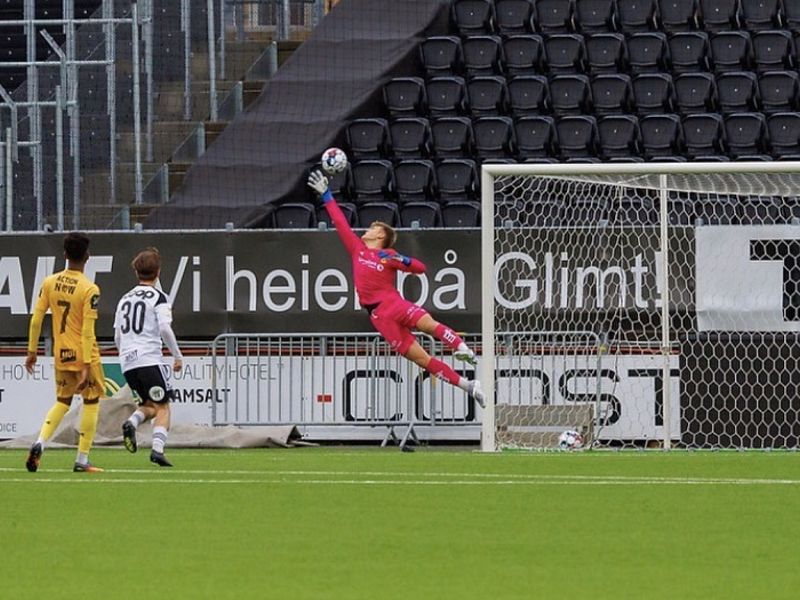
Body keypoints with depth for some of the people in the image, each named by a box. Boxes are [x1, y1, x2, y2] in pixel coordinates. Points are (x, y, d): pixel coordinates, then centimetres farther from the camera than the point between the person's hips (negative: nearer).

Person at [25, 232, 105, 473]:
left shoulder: (49, 282, 0)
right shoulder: (90, 289, -14)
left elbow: (36, 319, 1)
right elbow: (87, 331, -18)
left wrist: (32, 351, 11)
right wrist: (86, 366, -17)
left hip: (60, 355, 5)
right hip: (83, 354, -5)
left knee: (62, 402, 19)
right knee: (91, 403, 9)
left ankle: (39, 444, -5)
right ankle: (82, 460, 8)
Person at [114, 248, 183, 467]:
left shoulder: (125, 299, 18)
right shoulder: (158, 297, -1)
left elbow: (117, 337, 20)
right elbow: (165, 329, -13)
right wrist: (177, 356, -3)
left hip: (127, 361, 6)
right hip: (150, 358, -6)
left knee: (150, 405, 17)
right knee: (162, 407, -1)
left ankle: (131, 422, -14)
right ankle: (158, 448, -20)